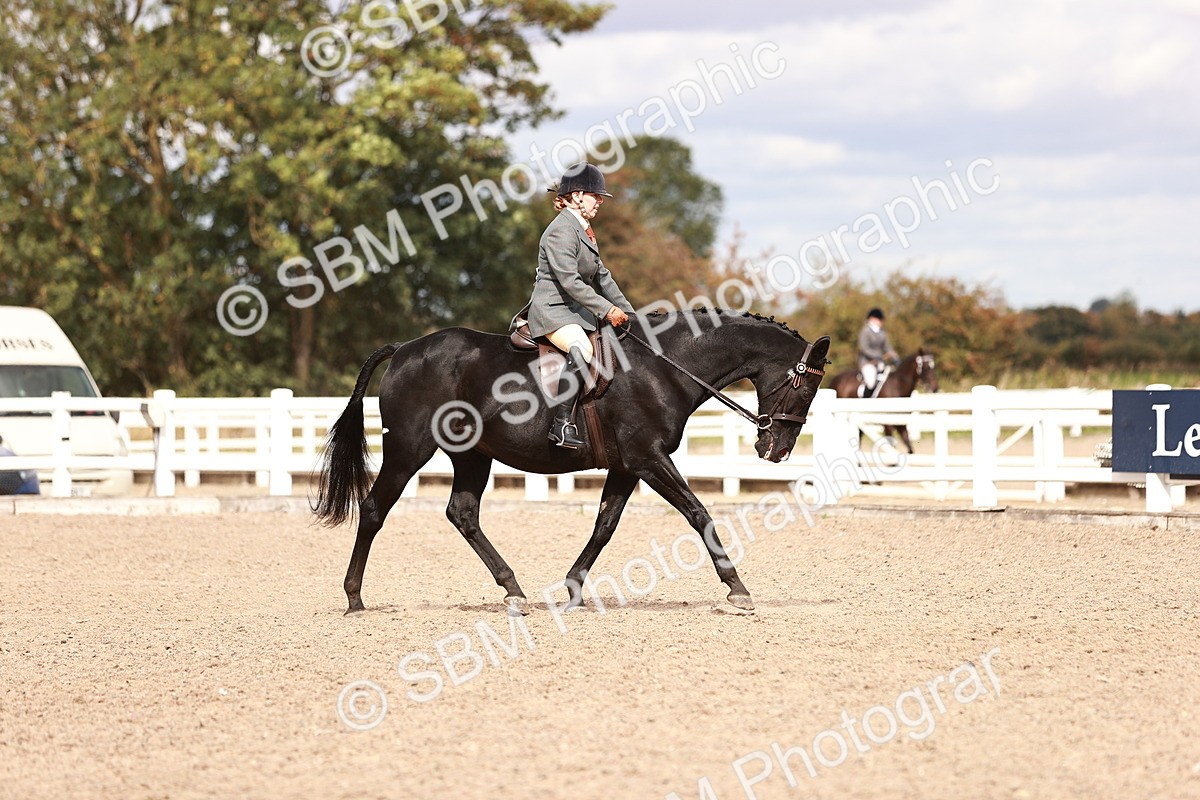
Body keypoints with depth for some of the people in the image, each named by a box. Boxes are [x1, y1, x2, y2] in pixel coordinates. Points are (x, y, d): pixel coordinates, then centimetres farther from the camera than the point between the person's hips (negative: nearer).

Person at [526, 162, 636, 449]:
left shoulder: (583, 230, 18)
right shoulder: (562, 230, -13)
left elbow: (601, 276, 22)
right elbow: (569, 281, -21)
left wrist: (626, 311, 15)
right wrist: (607, 310, -21)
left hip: (577, 311, 11)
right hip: (552, 310, -11)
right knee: (582, 349, -35)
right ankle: (561, 425, -38)